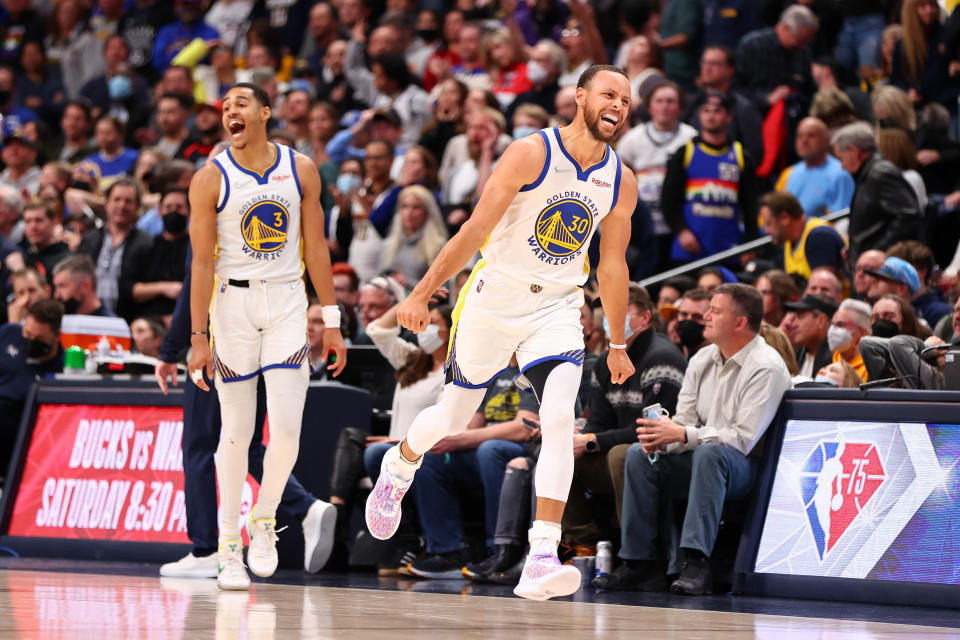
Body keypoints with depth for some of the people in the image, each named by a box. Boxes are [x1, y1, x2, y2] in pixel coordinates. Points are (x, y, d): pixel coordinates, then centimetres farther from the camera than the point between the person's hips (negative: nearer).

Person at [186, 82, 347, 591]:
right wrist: (198, 338, -10)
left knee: (286, 429, -9)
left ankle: (265, 519, 17)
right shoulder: (211, 179, -5)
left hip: (287, 302, 2)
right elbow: (202, 262, -5)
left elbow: (315, 247, 6)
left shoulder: (300, 170, 2)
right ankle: (229, 548, 11)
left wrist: (332, 323, 5)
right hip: (233, 303, -1)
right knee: (236, 431, 0)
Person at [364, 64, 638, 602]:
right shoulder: (532, 153, -15)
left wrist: (618, 344, 18)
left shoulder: (621, 185, 0)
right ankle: (401, 465, 49)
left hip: (558, 308, 2)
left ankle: (542, 559, -25)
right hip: (495, 296, -2)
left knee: (560, 419, -20)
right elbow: (476, 229, -14)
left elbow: (612, 265, 13)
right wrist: (424, 293, -15)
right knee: (454, 415, 12)